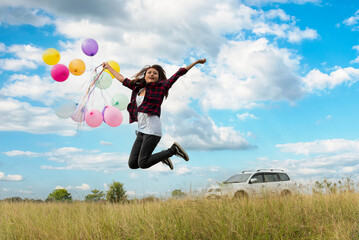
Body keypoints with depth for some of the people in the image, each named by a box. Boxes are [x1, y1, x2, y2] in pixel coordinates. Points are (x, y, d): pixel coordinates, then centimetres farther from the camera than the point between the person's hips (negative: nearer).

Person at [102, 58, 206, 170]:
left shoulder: (161, 87, 4)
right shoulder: (138, 88, 18)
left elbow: (179, 73, 5)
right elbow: (123, 79, 31)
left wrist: (196, 62, 7)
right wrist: (109, 67, 39)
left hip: (152, 130, -7)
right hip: (141, 131, 7)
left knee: (142, 164, -14)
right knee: (132, 164, 1)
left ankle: (173, 150, 5)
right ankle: (162, 157, 22)